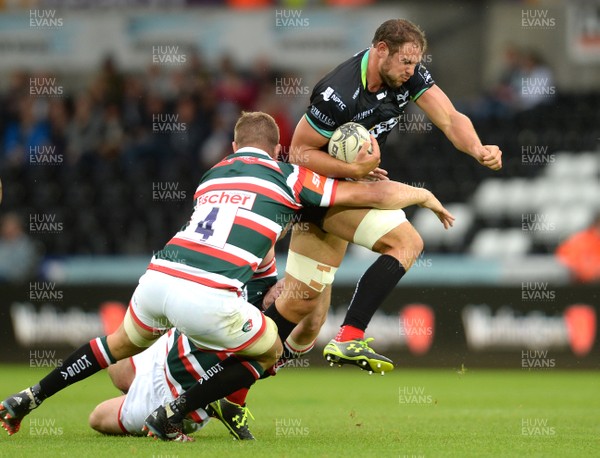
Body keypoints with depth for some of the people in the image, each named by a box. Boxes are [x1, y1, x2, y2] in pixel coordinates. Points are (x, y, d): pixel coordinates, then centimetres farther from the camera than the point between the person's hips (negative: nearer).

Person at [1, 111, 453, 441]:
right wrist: (425, 195, 27)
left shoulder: (212, 176, 26)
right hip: (206, 299, -6)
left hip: (157, 277, 6)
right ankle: (171, 414, 10)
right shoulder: (288, 177, 10)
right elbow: (373, 194, 12)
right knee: (269, 349, 21)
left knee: (124, 343, 36)